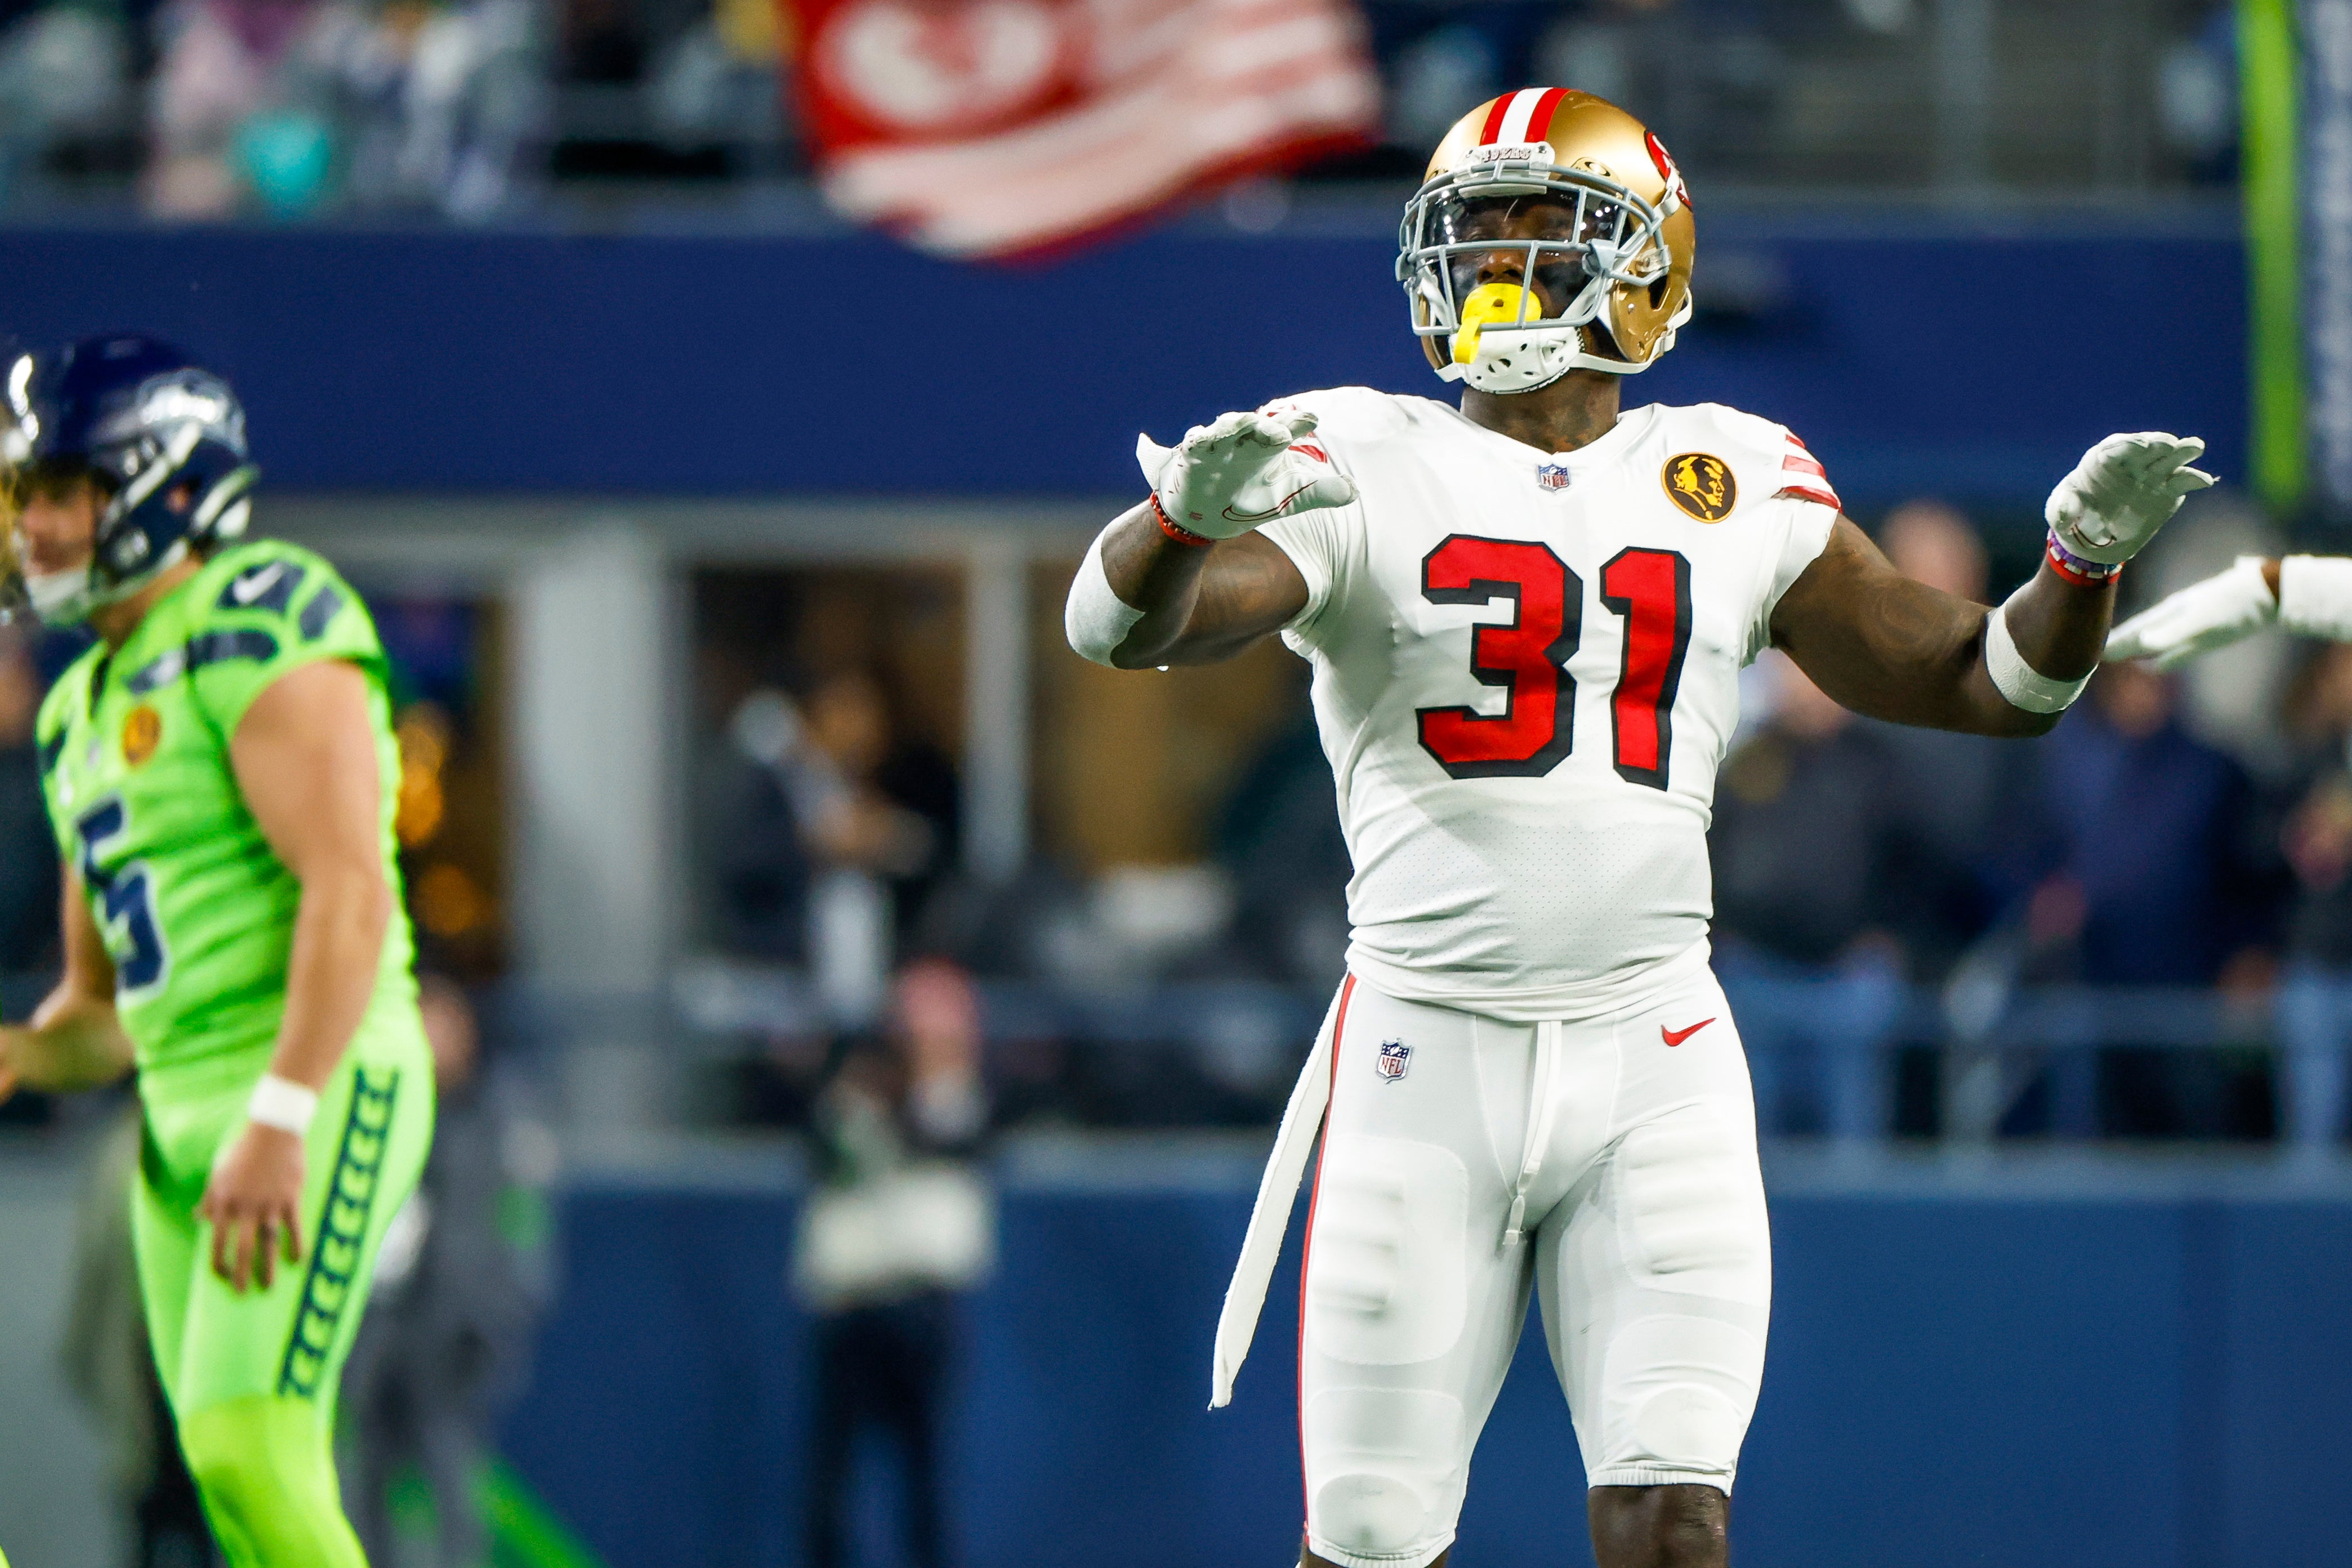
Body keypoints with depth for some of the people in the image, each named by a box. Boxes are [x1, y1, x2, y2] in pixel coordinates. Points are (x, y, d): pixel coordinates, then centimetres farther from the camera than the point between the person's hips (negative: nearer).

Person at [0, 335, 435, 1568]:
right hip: (183, 1117, 9)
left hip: (318, 1094, -9)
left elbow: (350, 894, -19)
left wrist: (278, 1120, -27)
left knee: (246, 1451, -20)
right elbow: (101, 1006, 24)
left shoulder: (256, 636, -8)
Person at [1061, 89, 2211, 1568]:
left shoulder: (1734, 485, 10)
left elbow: (1986, 684, 16)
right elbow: (1118, 624, -13)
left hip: (1656, 1057, 2)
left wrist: (2085, 559, -4)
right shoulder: (1368, 469, 2)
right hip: (1431, 1052, -2)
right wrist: (1189, 509, -34)